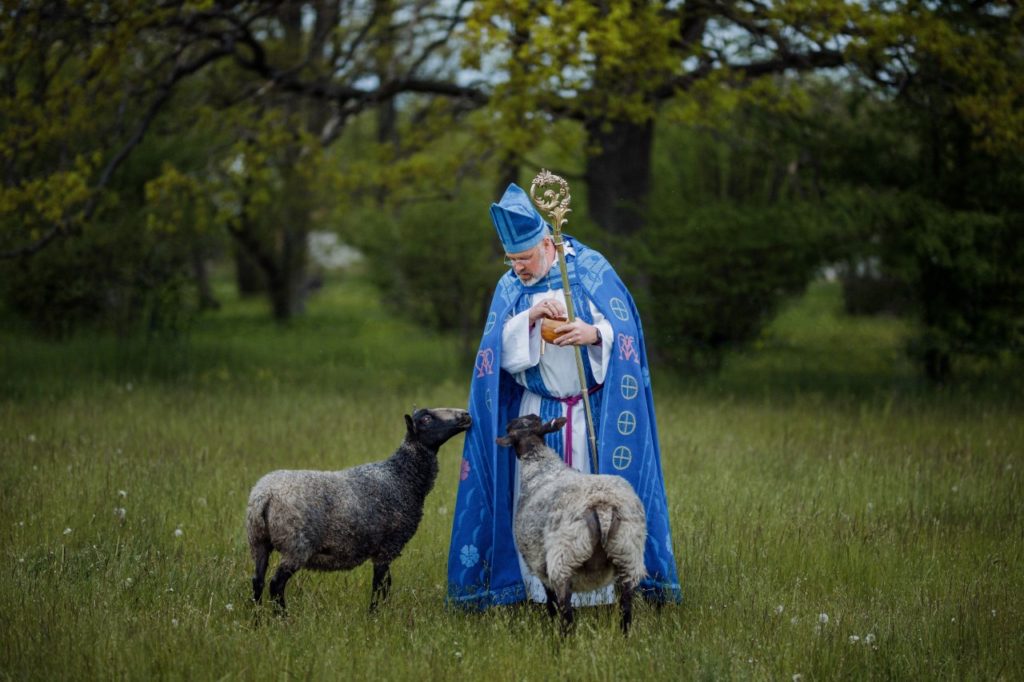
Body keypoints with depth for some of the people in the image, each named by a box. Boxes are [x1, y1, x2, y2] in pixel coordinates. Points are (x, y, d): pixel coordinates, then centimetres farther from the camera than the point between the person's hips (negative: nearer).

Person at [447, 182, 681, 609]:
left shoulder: (590, 269, -3)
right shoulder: (510, 287, 5)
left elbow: (624, 330, -6)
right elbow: (499, 348, -5)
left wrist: (594, 333, -27)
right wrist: (530, 317, -22)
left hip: (592, 410, -2)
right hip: (536, 413, 3)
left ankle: (603, 587, 1)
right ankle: (541, 589, 3)